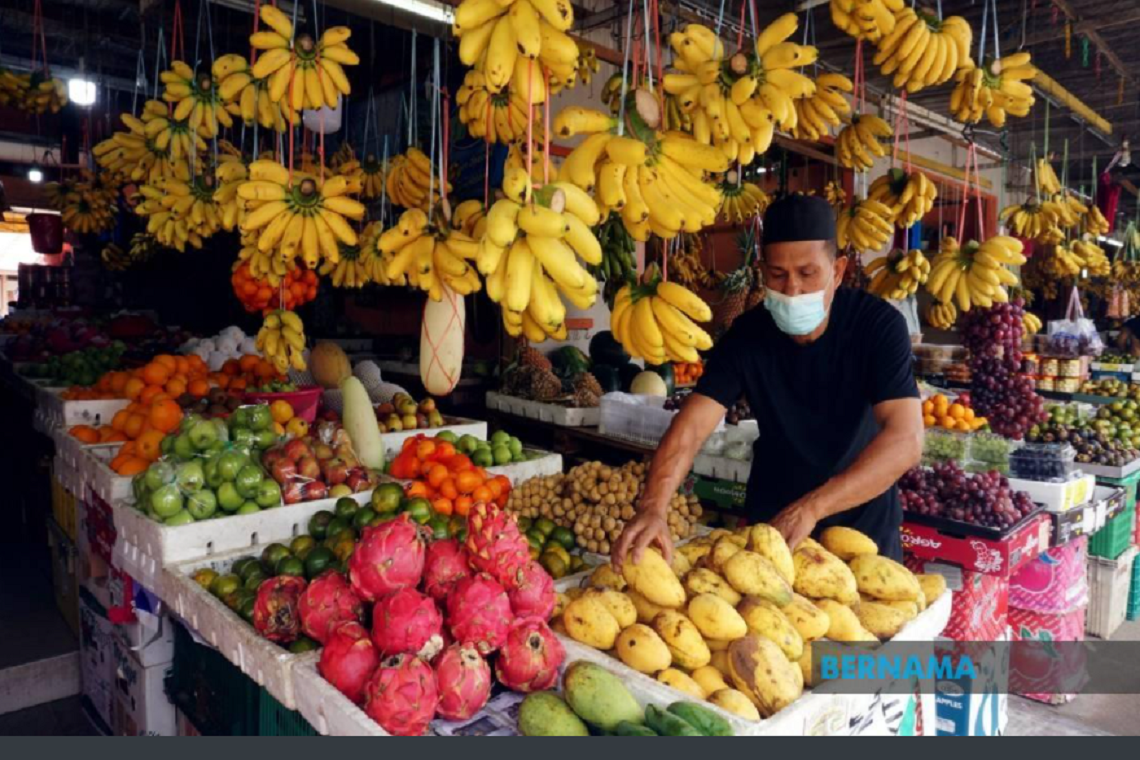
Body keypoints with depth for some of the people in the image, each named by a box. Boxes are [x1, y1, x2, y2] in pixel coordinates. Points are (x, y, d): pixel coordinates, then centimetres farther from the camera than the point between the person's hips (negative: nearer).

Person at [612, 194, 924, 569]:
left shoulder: (878, 324, -22)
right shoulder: (748, 333, -17)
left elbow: (906, 440, -31)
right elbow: (690, 427, -25)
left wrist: (810, 509, -41)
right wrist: (653, 507, -43)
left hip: (862, 516, -1)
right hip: (770, 514, 2)